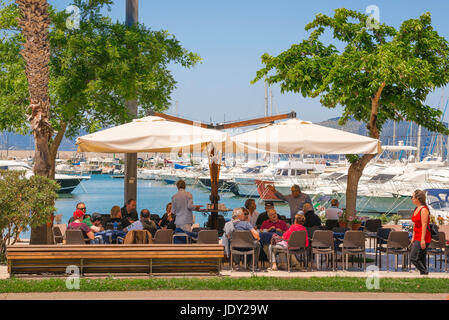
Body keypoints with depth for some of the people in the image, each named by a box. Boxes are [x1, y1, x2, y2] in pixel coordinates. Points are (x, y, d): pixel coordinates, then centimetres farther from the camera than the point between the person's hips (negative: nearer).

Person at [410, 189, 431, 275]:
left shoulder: (424, 209, -14)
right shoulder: (416, 209, 14)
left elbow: (424, 225, -19)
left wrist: (422, 239, -22)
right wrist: (413, 237, 17)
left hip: (423, 238, -9)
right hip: (417, 238, 9)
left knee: (413, 258, -13)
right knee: (421, 260, 10)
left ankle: (425, 273, -4)